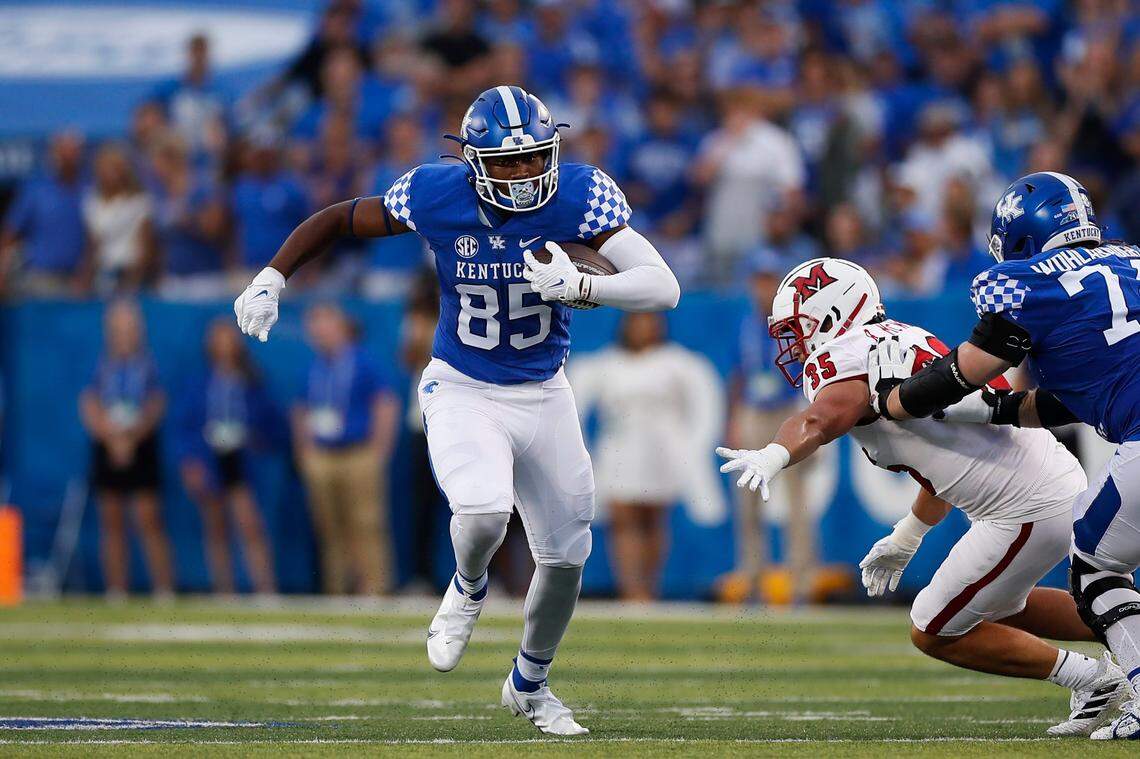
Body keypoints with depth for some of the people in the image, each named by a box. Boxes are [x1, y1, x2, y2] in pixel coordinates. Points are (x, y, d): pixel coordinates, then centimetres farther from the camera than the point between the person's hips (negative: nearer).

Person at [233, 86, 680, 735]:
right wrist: (271, 280, -11)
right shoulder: (438, 196, -18)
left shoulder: (578, 196, -19)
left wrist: (580, 286, -42)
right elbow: (336, 222, -2)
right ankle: (469, 589, 9)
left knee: (566, 555, 9)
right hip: (462, 392, -2)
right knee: (484, 511, -29)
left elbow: (663, 286, -27)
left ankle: (530, 683, 37)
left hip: (543, 395, 2)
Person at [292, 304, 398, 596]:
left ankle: (374, 587, -9)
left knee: (365, 528, -9)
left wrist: (377, 452, -6)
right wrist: (305, 452, 15)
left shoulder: (361, 362, -3)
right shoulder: (315, 368, 14)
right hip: (321, 460, 6)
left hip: (357, 459, -6)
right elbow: (303, 412, 24)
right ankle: (336, 589, 6)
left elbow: (386, 407, -4)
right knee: (331, 530, 4)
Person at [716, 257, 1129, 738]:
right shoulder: (901, 342, 19)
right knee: (999, 608, 32)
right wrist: (905, 540, 40)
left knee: (934, 634, 4)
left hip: (1030, 511, -10)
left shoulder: (846, 357, -11)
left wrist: (772, 457, -54)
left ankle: (1094, 679, 7)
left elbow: (822, 418, -35)